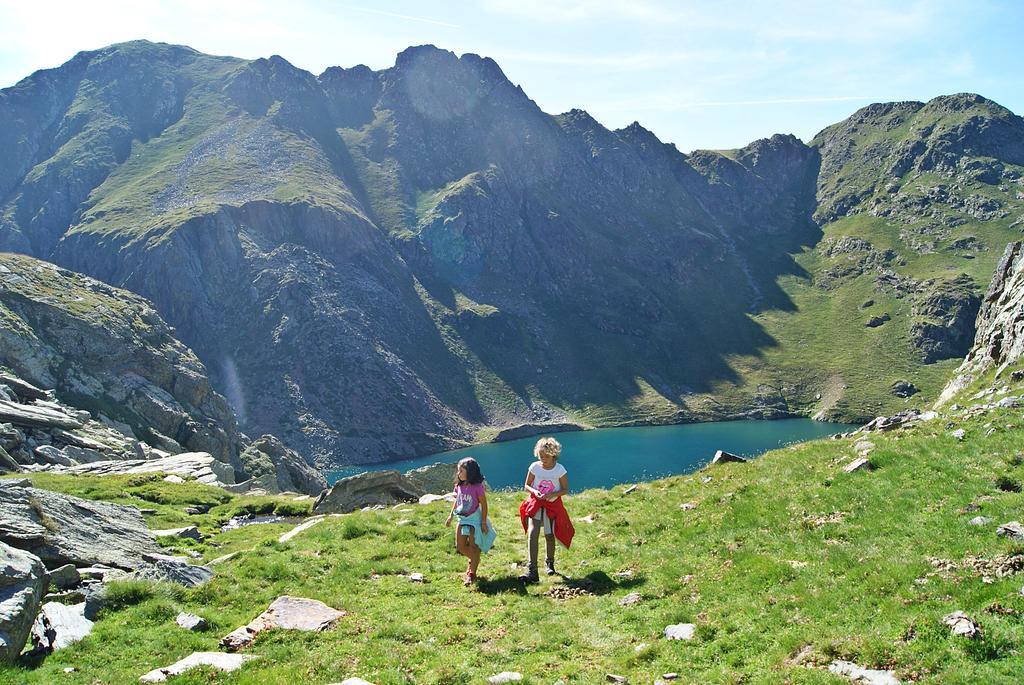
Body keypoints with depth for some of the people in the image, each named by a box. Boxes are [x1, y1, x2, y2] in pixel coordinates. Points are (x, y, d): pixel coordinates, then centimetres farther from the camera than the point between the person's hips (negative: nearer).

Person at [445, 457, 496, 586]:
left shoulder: (477, 487, -19)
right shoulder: (459, 486, -1)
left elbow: (484, 505, -13)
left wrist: (484, 522, -13)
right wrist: (451, 516, 11)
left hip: (474, 518, -6)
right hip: (462, 518, 6)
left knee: (473, 546, -1)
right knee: (460, 546, 6)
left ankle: (471, 574, 8)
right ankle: (473, 560, 35)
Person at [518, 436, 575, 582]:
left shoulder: (559, 469, -10)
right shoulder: (534, 467, -6)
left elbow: (565, 490, -4)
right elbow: (527, 486, 4)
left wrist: (551, 494, -20)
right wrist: (534, 491, -18)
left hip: (553, 505, 0)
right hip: (536, 503, 0)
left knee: (549, 536, 7)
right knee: (532, 533, -17)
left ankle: (550, 562, 37)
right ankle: (532, 571, -20)